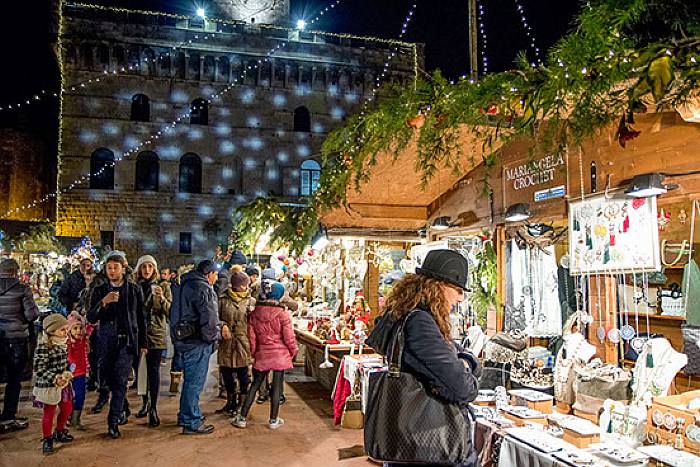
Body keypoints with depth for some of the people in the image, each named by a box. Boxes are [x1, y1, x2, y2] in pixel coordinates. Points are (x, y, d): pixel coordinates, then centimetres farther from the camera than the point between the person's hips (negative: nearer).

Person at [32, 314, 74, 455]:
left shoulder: (62, 344, 4)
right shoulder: (43, 347, -22)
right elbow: (39, 369, -24)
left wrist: (67, 373, 3)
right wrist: (55, 378, -29)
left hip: (63, 384, 8)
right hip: (48, 386, -8)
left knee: (67, 407, 18)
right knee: (49, 412, 4)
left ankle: (59, 432, 39)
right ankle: (47, 440, 21)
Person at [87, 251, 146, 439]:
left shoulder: (135, 290, 2)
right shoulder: (99, 290, 4)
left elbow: (141, 318, 8)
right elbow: (91, 318, -4)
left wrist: (142, 343, 9)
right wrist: (103, 302, -22)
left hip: (127, 340, -2)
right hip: (106, 340, 2)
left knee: (120, 380, -6)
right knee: (108, 378, 11)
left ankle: (113, 422, 2)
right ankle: (123, 409, 36)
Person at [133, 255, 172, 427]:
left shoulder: (163, 286, 1)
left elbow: (170, 311, -4)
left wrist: (162, 298, -22)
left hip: (156, 333, -2)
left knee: (153, 370, -3)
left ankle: (153, 408, 3)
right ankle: (145, 402, 29)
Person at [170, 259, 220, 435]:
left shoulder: (183, 285, 14)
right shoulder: (202, 287, -17)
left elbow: (174, 313, 21)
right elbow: (209, 317, -23)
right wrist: (213, 337, -11)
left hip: (183, 340, 10)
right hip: (197, 342, -10)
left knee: (189, 380, 21)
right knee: (194, 382, -2)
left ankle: (185, 415, 33)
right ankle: (191, 423, 6)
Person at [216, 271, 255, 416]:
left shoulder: (250, 300, 3)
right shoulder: (223, 298, 0)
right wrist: (222, 325, -12)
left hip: (243, 341, -1)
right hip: (226, 341, 1)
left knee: (242, 374, 3)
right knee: (226, 372, 11)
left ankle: (241, 402, 19)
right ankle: (230, 402, 29)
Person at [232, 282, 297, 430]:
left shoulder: (255, 313, -1)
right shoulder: (282, 313, -13)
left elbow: (251, 335, 4)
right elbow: (288, 336, -9)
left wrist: (253, 352, 16)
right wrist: (294, 351, 6)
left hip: (262, 354, 3)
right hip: (280, 354, -3)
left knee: (255, 385, 13)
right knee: (277, 386, 6)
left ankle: (242, 418, 15)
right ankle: (274, 420, 15)